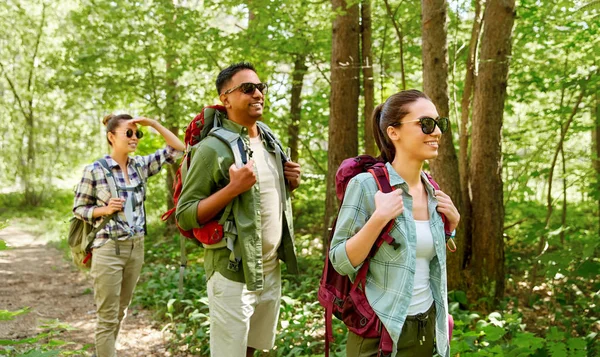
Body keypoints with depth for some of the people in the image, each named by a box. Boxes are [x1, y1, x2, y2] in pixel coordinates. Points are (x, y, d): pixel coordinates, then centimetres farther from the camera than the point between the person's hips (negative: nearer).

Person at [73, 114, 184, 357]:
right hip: (109, 249, -5)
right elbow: (78, 209, -2)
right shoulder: (94, 170, -9)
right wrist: (105, 209, -18)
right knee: (108, 318, 0)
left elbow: (178, 148, 3)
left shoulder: (141, 165, 3)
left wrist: (153, 123, -5)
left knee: (120, 313, 18)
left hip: (136, 247, 6)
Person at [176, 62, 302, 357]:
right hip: (233, 274, -7)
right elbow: (184, 216, -16)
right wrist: (232, 188, -27)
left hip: (271, 270, 7)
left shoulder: (270, 142, 8)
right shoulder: (213, 148, -15)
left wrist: (290, 183, 0)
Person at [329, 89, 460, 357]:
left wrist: (452, 222, 1)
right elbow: (340, 263, -15)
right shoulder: (366, 185, -15)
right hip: (380, 333, -6)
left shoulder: (432, 191, 4)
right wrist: (379, 218, -25)